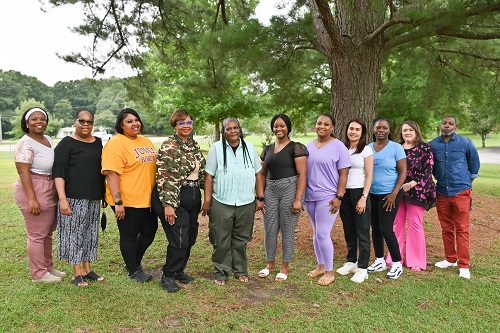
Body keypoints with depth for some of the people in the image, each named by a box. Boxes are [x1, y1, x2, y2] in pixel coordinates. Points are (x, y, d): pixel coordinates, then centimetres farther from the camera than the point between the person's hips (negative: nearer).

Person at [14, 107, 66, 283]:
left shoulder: (48, 139, 10)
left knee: (47, 233, 17)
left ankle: (48, 267, 31)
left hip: (50, 193, 8)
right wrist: (32, 199, -23)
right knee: (37, 235, 2)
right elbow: (23, 172, -18)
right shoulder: (25, 144, -13)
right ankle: (39, 274, 15)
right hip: (34, 191, -8)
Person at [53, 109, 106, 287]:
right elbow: (59, 172, -10)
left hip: (94, 198, 6)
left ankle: (87, 269, 23)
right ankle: (77, 273, 12)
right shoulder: (66, 144, -4)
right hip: (74, 198, -5)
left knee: (91, 232, 11)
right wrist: (62, 198, -18)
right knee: (75, 232, 0)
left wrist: (104, 194, 18)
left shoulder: (98, 143, 13)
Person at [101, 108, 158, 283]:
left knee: (149, 232, 17)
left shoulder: (146, 142, 12)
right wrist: (118, 202, -23)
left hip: (147, 199, 8)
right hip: (127, 201, -8)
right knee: (129, 235, 8)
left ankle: (135, 262, 39)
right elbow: (111, 174, -19)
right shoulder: (116, 144, -13)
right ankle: (133, 271, 25)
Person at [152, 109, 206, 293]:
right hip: (174, 199, -8)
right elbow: (164, 178, -18)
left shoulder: (194, 145, 11)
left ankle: (178, 271, 33)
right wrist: (167, 204, -22)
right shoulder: (169, 146, -13)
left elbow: (202, 171, 18)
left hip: (192, 198, 8)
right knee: (179, 240, -6)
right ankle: (168, 276, 15)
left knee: (190, 238, 14)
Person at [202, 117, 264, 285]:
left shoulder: (249, 148, 8)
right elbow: (209, 176, -1)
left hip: (246, 203, 2)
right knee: (221, 240, 5)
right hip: (221, 203, -2)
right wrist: (207, 200, -5)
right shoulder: (216, 148, 0)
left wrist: (260, 198, 7)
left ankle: (241, 270, 28)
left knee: (241, 239, 12)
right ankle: (221, 272, 21)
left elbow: (257, 175, 11)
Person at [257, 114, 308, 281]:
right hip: (270, 190, 5)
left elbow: (302, 174, -10)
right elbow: (263, 174, 18)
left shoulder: (296, 148, -4)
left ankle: (285, 267, 21)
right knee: (269, 229, 9)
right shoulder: (268, 149, 14)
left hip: (290, 189, -5)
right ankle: (270, 263, 29)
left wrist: (298, 200, -16)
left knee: (287, 230, 4)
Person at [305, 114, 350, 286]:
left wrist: (339, 197, -14)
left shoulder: (338, 146, -5)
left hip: (328, 197, -5)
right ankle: (320, 266, 29)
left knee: (323, 234, -7)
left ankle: (329, 272, 9)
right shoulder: (309, 146, 11)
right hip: (310, 196, 6)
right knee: (316, 232, 13)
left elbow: (343, 174, -8)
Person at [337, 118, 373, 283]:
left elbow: (369, 176, -7)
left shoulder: (366, 150, -4)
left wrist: (364, 197, -14)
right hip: (344, 193, 5)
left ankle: (362, 268, 9)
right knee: (349, 231, 14)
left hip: (359, 193, -5)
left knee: (362, 232, 1)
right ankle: (351, 262, 28)